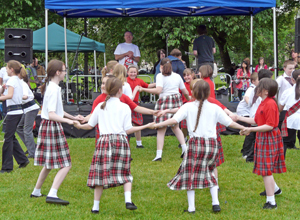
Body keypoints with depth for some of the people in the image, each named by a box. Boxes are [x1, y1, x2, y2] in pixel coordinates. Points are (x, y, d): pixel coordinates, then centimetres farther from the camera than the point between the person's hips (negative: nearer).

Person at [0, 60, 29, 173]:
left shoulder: (12, 80, -11)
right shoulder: (19, 80, 16)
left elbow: (10, 95, -25)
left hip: (13, 111, -9)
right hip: (19, 110, 9)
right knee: (11, 137, 16)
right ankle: (23, 160, 18)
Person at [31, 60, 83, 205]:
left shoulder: (52, 87, 13)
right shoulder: (54, 89, -18)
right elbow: (52, 115, -25)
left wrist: (73, 117, 28)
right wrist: (68, 121, -32)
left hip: (47, 127, 10)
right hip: (52, 127, -10)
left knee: (49, 164, 20)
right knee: (66, 165, -11)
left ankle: (36, 192, 29)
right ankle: (52, 195, -20)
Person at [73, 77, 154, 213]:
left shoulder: (100, 106, 10)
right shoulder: (124, 107, 3)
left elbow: (90, 125, 13)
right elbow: (127, 129, -1)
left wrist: (79, 126, 33)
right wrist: (145, 126, 8)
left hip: (104, 140, 2)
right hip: (120, 140, -1)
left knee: (100, 173, 5)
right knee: (124, 173, 8)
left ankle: (95, 206, 7)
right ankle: (128, 201, -8)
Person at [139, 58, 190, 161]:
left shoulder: (160, 76, -5)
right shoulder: (177, 76, 11)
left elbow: (158, 90, -19)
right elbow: (185, 92, 15)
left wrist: (143, 89, -13)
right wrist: (188, 99, 35)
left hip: (164, 102, -5)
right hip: (177, 101, 5)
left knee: (161, 130, -2)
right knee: (175, 127, 23)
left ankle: (159, 154, -7)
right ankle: (184, 148, 12)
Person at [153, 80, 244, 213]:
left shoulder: (188, 107, 0)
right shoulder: (215, 108, 6)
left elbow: (175, 120, -11)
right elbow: (229, 122, 10)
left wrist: (158, 125, -2)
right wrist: (243, 128, 26)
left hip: (195, 143, -3)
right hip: (212, 143, 3)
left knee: (189, 174, 7)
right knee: (209, 172, 21)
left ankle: (191, 207, 3)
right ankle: (215, 202, 12)